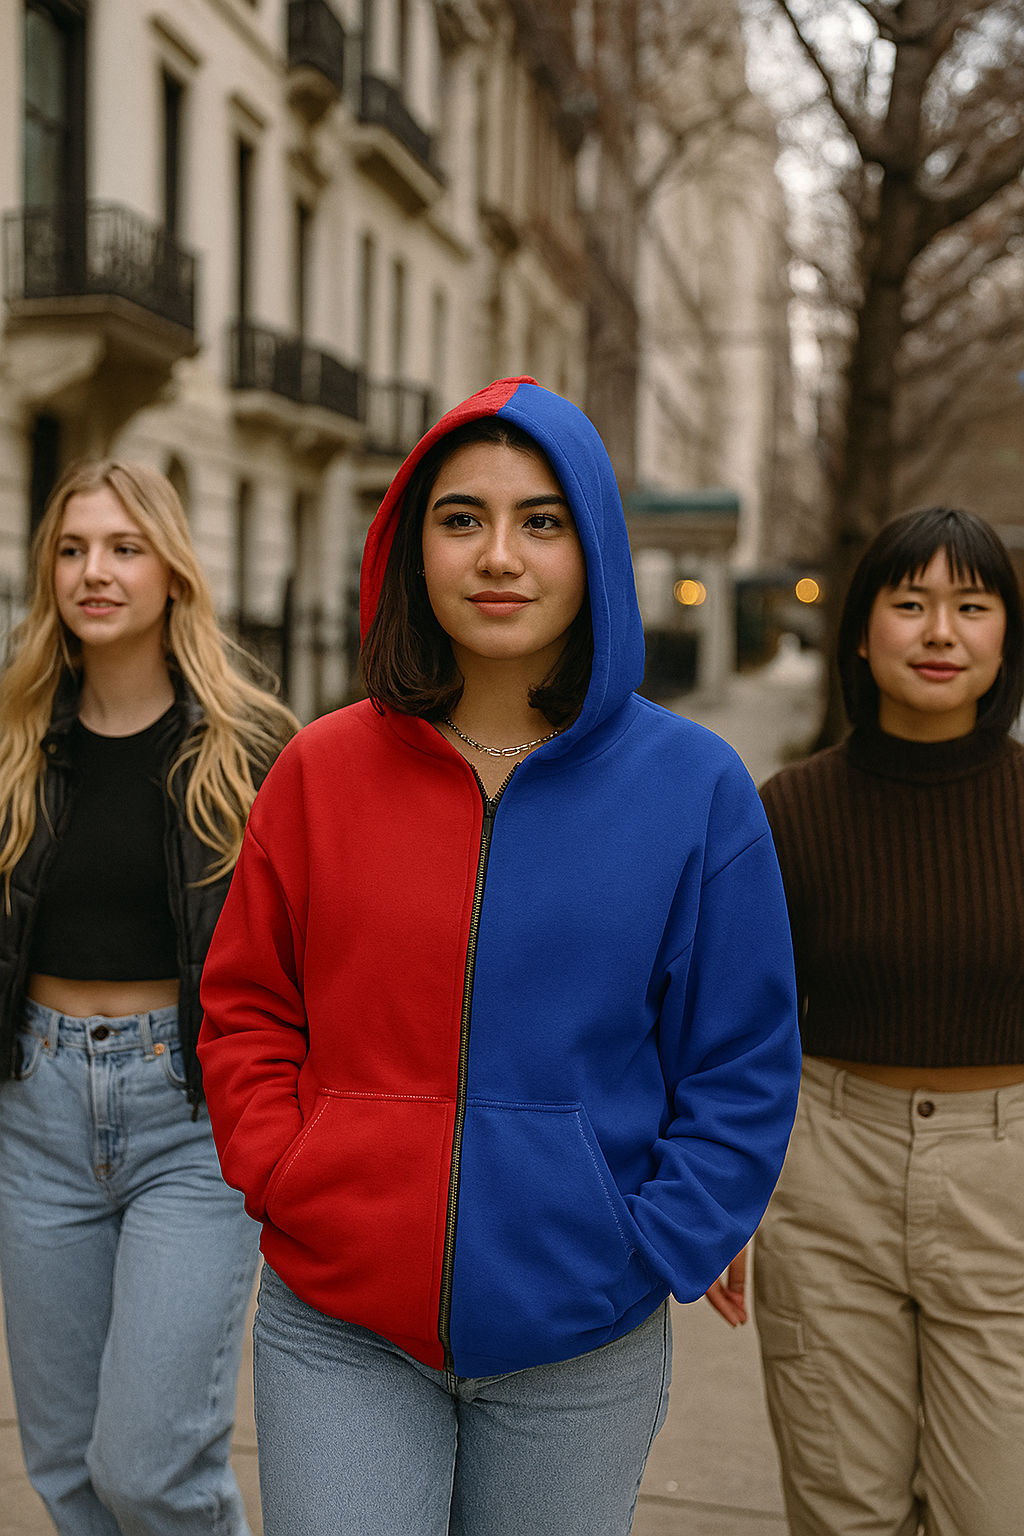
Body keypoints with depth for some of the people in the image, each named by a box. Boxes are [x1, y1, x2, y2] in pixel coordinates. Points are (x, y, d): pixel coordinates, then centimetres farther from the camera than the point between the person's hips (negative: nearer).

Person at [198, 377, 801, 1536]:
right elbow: (244, 1010, 7)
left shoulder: (694, 789, -4)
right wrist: (284, 1182, -5)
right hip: (339, 1330, 1)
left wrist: (648, 1253, -7)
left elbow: (742, 1071, 0)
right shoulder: (322, 771, 0)